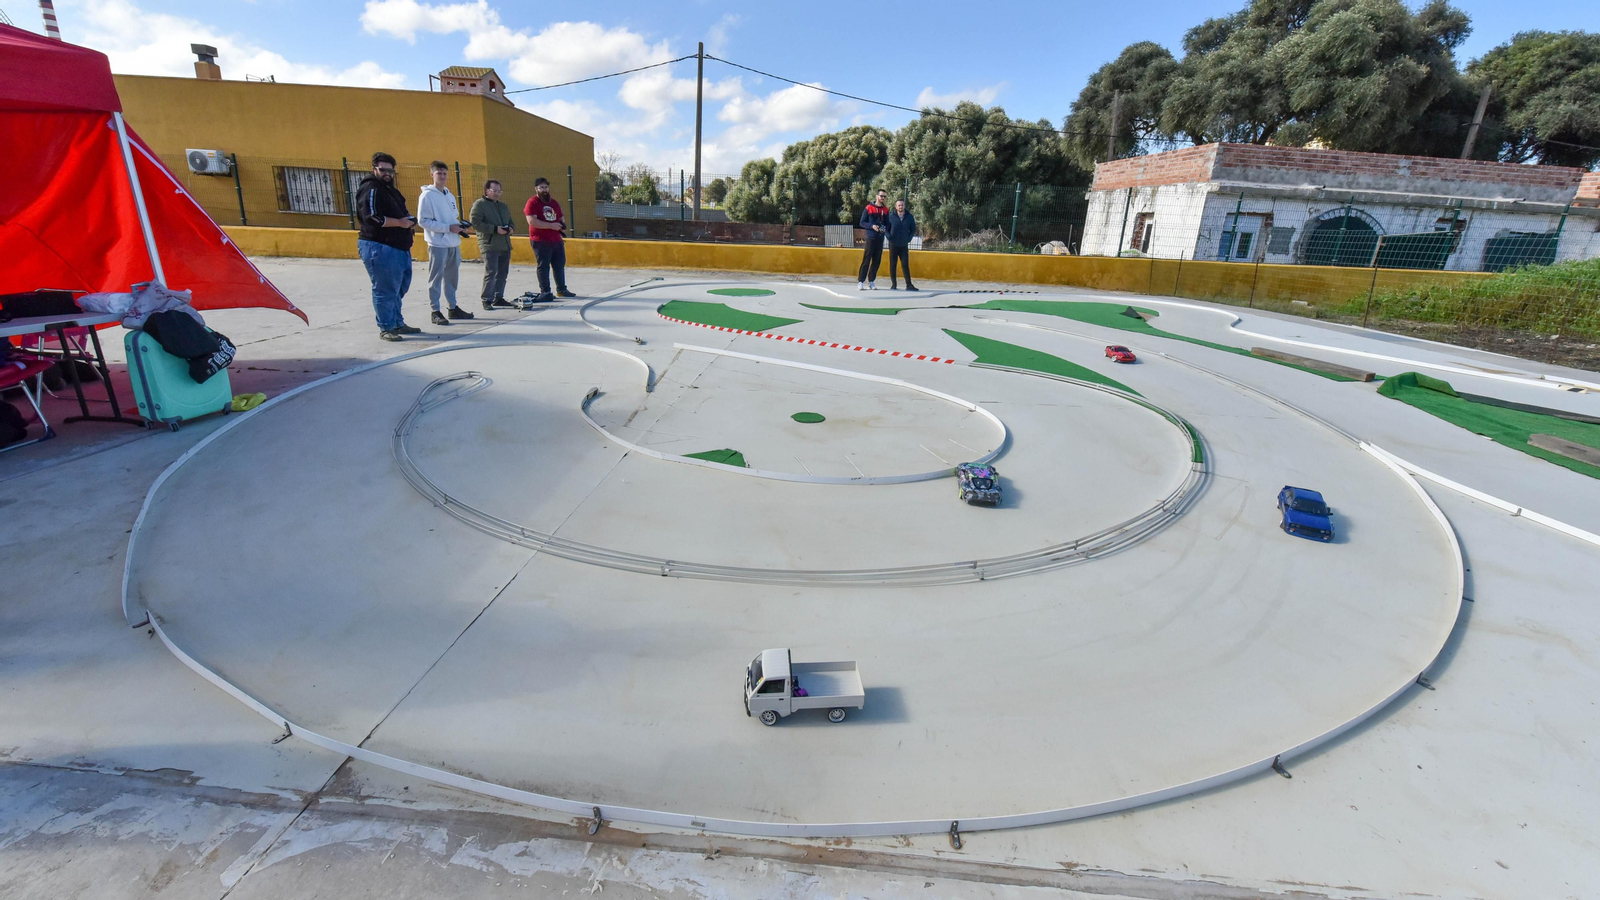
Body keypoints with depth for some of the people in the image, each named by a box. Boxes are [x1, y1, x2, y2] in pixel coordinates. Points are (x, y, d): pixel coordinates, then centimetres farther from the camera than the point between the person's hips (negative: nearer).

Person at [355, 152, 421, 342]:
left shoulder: (390, 189, 22)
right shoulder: (370, 189, -8)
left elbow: (400, 213, 31)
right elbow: (372, 218, -19)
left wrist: (410, 220, 8)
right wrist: (400, 222, -17)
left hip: (399, 247, 10)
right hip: (379, 248, -10)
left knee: (399, 288, 15)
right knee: (385, 291, -7)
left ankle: (398, 323, 25)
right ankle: (386, 328, -1)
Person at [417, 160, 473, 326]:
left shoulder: (450, 196, 16)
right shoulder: (427, 195, -7)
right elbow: (423, 221, -13)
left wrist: (460, 226, 1)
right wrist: (448, 228, -19)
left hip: (454, 243, 7)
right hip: (438, 244, -7)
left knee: (452, 277, 14)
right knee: (436, 278, -3)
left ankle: (453, 307, 23)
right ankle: (435, 311, 1)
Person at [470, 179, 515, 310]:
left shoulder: (503, 206, 21)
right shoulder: (479, 204, -2)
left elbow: (510, 221, 30)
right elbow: (475, 223, -12)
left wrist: (510, 228, 5)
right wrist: (495, 229, -19)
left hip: (505, 245, 7)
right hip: (489, 245, -7)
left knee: (502, 273, 9)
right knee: (490, 272, -9)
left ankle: (499, 298, 18)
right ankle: (487, 300, -5)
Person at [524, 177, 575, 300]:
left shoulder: (554, 202, 17)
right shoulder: (532, 202, -6)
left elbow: (561, 217, 28)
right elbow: (531, 221, -17)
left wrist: (563, 226, 3)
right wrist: (551, 226, -20)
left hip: (556, 240, 7)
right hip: (540, 240, -7)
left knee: (560, 265, 12)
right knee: (543, 266, -3)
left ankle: (561, 289, 23)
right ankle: (545, 292, 3)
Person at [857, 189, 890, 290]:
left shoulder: (886, 210, 11)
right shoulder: (869, 208, -1)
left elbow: (887, 224, 16)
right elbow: (862, 222, 0)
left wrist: (885, 228, -6)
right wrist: (872, 226, -16)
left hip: (880, 239, 4)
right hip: (871, 238, -4)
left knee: (877, 261, 6)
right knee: (866, 260, -6)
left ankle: (871, 281, 14)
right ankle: (860, 281, -4)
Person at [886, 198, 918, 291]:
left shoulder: (909, 217, 3)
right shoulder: (891, 216, -2)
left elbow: (913, 230, 12)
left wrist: (909, 238, 1)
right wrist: (889, 237, -10)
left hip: (904, 245, 1)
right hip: (893, 245, -1)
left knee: (905, 265, -1)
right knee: (892, 265, 2)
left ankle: (909, 284, 0)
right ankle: (893, 284, 10)